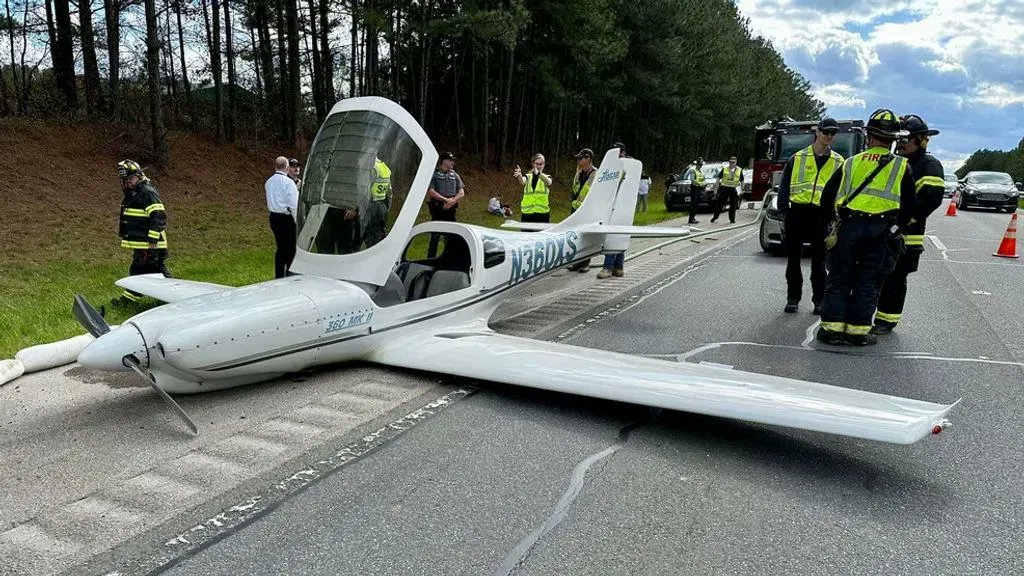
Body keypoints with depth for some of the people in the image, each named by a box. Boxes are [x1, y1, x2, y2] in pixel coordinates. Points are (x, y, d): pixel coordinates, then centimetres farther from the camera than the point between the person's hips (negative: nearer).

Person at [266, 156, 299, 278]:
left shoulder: (268, 182, 7)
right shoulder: (288, 182, -14)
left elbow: (270, 201, 13)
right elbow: (293, 205, -16)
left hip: (274, 217, 7)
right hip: (287, 218, -7)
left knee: (280, 248, 15)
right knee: (291, 249, 0)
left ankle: (279, 277, 20)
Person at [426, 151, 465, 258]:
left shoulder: (455, 175, 10)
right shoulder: (434, 174, -4)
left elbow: (461, 192, 5)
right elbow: (431, 191, -13)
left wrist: (452, 201, -12)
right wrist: (446, 199, -17)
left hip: (450, 209, 5)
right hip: (438, 209, -5)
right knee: (435, 236, -4)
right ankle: (431, 258, 2)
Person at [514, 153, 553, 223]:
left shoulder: (546, 177, 7)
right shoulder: (528, 177, 10)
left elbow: (548, 182, -19)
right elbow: (522, 182, -14)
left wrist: (539, 174, -39)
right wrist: (519, 175, -39)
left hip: (542, 214, -1)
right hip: (527, 213, 1)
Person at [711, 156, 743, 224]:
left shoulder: (739, 170, 6)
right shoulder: (724, 169, 3)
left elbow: (742, 181, 13)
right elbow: (719, 178, 5)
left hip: (734, 189, 1)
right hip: (724, 188, -1)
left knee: (733, 205, 5)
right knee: (719, 203, -1)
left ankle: (732, 219, 15)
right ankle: (715, 216, 12)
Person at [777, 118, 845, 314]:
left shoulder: (839, 162, 10)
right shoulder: (798, 157, 6)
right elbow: (785, 184, 6)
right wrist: (783, 208, -4)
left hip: (822, 215, 0)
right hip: (797, 212, 0)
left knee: (819, 261, 6)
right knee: (793, 258, 5)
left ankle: (819, 300, 14)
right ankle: (793, 298, 14)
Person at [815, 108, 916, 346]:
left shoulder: (851, 163, 10)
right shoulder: (901, 166, 7)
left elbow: (827, 197, 10)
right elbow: (909, 205, 8)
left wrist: (833, 220, 22)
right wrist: (894, 227, 19)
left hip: (848, 227, 1)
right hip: (879, 230, 0)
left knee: (839, 279, 7)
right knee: (867, 282, 6)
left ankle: (832, 327, 5)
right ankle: (858, 329, 7)